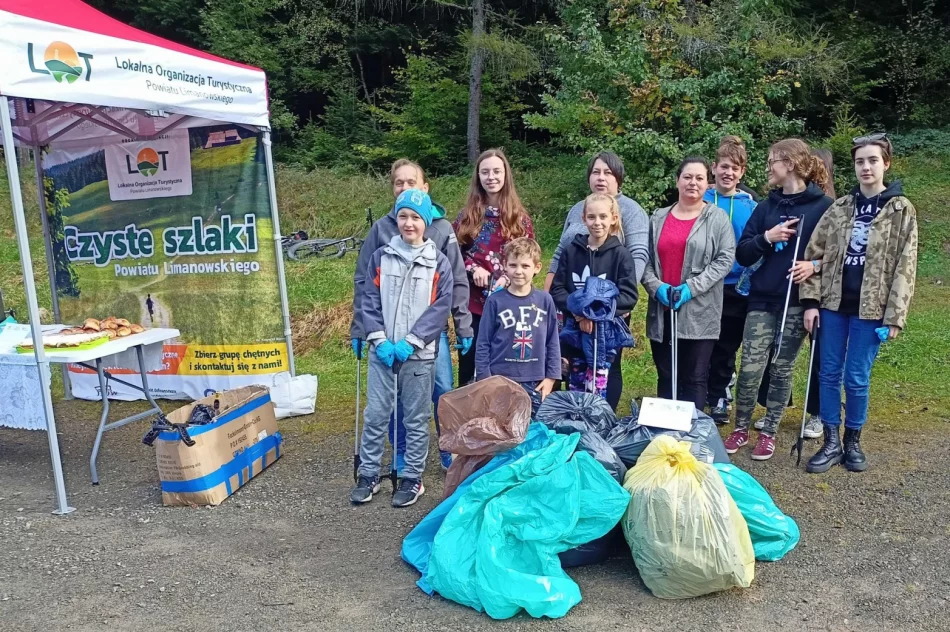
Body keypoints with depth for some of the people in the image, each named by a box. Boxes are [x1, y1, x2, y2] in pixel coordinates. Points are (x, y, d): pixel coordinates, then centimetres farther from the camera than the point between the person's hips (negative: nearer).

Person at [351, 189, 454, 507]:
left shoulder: (439, 263, 0)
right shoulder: (381, 257, 5)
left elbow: (440, 308, -5)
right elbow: (369, 300, 2)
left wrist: (410, 341, -13)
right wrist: (379, 340, -9)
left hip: (419, 353, -1)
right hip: (382, 351, 2)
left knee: (416, 419, 7)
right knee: (375, 415, 5)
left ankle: (412, 478, 19)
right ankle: (368, 475, 18)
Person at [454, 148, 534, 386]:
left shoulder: (519, 217, 4)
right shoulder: (467, 215, 7)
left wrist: (508, 278, -14)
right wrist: (472, 268, -11)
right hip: (472, 301, 1)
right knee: (469, 361, 6)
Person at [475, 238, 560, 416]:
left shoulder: (545, 301, 1)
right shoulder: (495, 301, -4)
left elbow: (552, 342, 6)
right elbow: (483, 344, -1)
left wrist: (551, 377, 3)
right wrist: (485, 380, -4)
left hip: (535, 384, 2)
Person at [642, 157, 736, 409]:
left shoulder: (718, 218, 3)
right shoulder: (658, 218, 13)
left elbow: (725, 259, -7)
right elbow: (645, 258, 7)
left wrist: (692, 287, -16)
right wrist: (656, 287, -11)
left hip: (700, 313, -3)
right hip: (662, 310, 3)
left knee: (694, 378, 3)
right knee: (665, 377, 11)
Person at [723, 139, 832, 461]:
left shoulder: (824, 206, -3)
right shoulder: (766, 207, 9)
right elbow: (742, 255, 5)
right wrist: (766, 238, -12)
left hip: (798, 301, -2)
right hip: (762, 299, 3)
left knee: (782, 369, 8)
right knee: (750, 368, -2)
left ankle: (768, 433, 22)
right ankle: (741, 428, 15)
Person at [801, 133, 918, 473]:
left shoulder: (902, 211, -1)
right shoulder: (839, 208, 6)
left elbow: (904, 268, -5)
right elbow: (815, 253, 4)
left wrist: (894, 317, -11)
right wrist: (811, 300, -3)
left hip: (870, 309, -3)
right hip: (833, 304, 3)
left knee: (856, 379, 4)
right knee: (829, 374, 7)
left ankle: (853, 441, 24)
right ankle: (831, 442, 18)